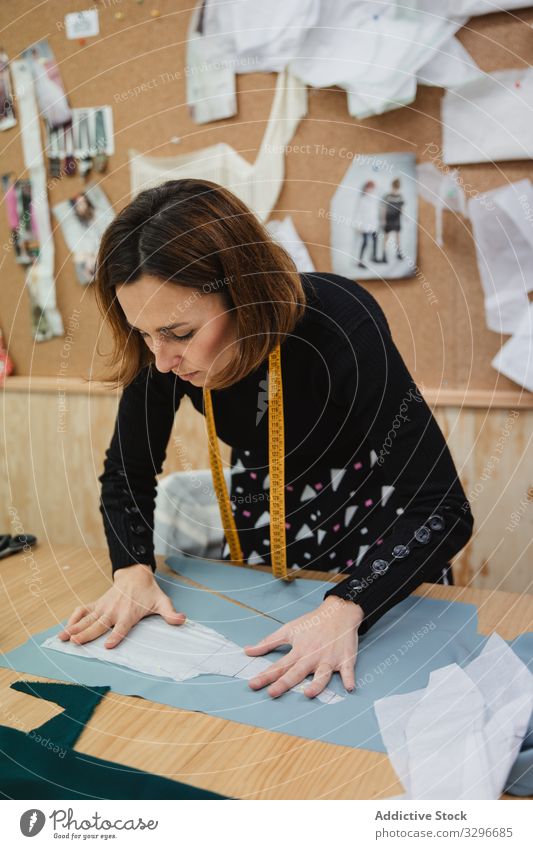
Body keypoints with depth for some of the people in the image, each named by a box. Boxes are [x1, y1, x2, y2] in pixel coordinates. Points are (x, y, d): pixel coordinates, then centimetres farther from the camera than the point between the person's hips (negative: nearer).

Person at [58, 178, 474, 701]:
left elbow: (441, 507, -35)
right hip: (266, 494, 4)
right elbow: (127, 474, -9)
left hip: (372, 497, -3)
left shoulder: (340, 323, -37)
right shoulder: (160, 351, -24)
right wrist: (132, 572, -26)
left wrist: (343, 610, -48)